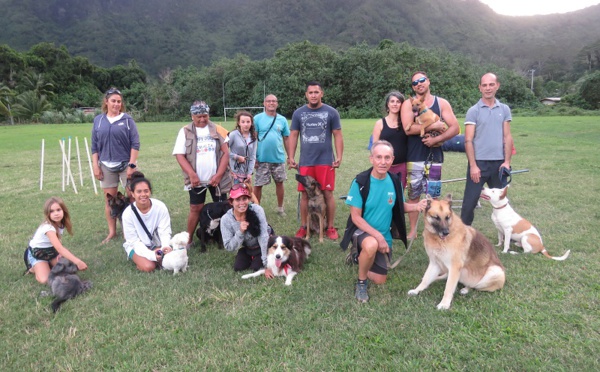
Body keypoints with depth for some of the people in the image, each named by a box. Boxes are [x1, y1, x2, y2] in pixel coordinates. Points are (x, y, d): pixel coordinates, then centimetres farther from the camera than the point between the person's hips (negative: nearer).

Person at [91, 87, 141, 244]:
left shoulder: (127, 119, -3)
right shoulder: (98, 120, 5)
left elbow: (135, 143, -7)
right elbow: (94, 146, 8)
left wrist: (132, 164, -12)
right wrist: (95, 165, 2)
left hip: (126, 164, -3)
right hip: (106, 166, 3)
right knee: (109, 200, 9)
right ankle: (112, 231, 21)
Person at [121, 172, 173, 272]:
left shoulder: (160, 207, -20)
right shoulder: (128, 213, -21)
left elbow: (165, 231, -16)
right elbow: (133, 241, -17)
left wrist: (165, 246, -38)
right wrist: (151, 254, -32)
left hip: (157, 243, 1)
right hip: (137, 246, -1)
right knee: (149, 266, -25)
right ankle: (139, 260, 7)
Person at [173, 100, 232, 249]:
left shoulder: (217, 129, 4)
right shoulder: (185, 131, 1)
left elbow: (225, 152, -1)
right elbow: (179, 155, -4)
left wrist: (219, 175, -11)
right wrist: (192, 174, -16)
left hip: (216, 178, 1)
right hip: (197, 179, -1)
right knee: (195, 208, 2)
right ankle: (189, 239, 14)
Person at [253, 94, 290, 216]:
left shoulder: (282, 119, 5)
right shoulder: (258, 118, -2)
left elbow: (286, 139, 9)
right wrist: (253, 157, -7)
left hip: (279, 158, 2)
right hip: (262, 159, -2)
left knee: (279, 183, 11)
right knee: (258, 184, 1)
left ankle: (280, 208, 27)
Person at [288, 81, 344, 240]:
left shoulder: (331, 112, 2)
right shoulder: (298, 113, 7)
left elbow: (337, 135, 3)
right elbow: (293, 136, 9)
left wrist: (339, 157, -5)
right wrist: (290, 157, 2)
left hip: (326, 161, -1)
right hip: (305, 161, 2)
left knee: (328, 194, 2)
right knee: (305, 194, 6)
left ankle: (330, 227, 14)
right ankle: (303, 227, 18)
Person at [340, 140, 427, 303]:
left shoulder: (395, 181, -8)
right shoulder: (360, 182, -21)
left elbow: (399, 207, 5)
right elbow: (356, 217, -19)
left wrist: (417, 206, -16)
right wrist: (377, 236, -28)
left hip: (384, 235, 5)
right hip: (361, 230, -5)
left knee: (379, 280, 11)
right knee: (371, 245, -41)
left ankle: (360, 256, 41)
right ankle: (361, 282, -12)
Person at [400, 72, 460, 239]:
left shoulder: (442, 103, 6)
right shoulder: (408, 104, 1)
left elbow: (454, 128, -1)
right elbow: (408, 129, -14)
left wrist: (436, 139, -14)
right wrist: (434, 126, -13)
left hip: (434, 156, 1)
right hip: (414, 158, -1)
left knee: (433, 195, 7)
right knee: (413, 195, 7)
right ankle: (413, 230, 17)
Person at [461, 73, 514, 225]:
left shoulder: (504, 109, 7)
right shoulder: (473, 111, -3)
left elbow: (507, 137, 7)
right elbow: (468, 140, -7)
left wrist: (507, 161, -2)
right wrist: (473, 165, -13)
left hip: (498, 163, 3)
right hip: (479, 162, -3)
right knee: (470, 201, 1)